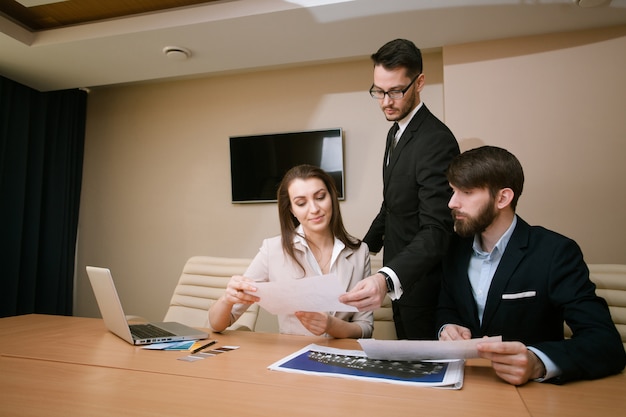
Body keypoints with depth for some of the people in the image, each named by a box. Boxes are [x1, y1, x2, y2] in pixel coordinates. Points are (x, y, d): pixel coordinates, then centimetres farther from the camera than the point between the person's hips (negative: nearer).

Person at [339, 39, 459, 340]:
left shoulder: (436, 141, -24)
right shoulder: (396, 131, 7)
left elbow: (436, 231, -32)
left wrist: (387, 279, -46)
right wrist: (367, 246, 14)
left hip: (421, 282, -9)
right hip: (397, 276, 9)